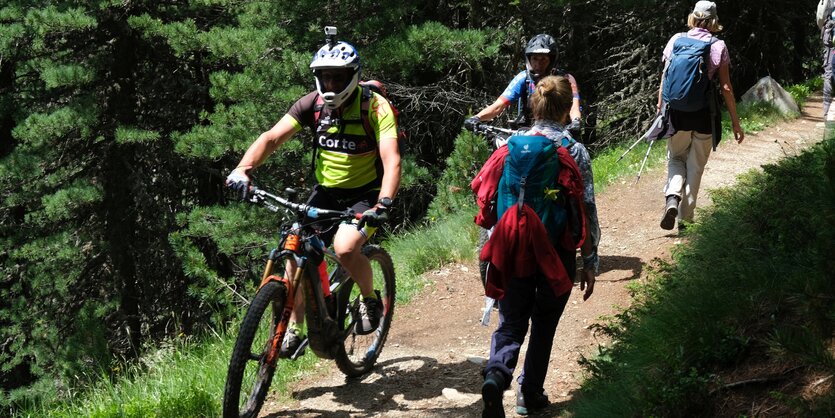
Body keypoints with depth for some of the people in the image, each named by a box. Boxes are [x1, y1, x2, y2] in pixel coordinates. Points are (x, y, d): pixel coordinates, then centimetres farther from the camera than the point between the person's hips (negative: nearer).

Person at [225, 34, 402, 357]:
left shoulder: (375, 107, -19)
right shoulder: (312, 104, -7)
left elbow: (391, 160, -28)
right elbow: (272, 137, -14)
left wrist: (383, 204, -45)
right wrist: (243, 169, -32)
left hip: (365, 194, -4)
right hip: (325, 192, 4)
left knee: (345, 247, -30)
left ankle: (370, 300, 0)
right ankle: (294, 330, 3)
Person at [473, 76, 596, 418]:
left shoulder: (511, 146, 0)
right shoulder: (575, 152, -6)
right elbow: (587, 210, -7)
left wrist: (500, 243, 17)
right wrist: (590, 263, 0)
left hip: (515, 250, 1)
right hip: (558, 252, -1)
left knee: (510, 325, 8)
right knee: (544, 324, 16)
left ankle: (496, 376, -18)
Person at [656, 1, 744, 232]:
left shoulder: (676, 40, -1)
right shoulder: (718, 47, -5)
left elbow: (665, 77, 1)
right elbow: (726, 87, -5)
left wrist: (660, 107, 13)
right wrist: (735, 122, 1)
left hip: (677, 111, 1)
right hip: (704, 115, -1)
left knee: (675, 159, 20)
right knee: (695, 167, 13)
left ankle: (672, 198, -6)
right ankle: (684, 217, 17)